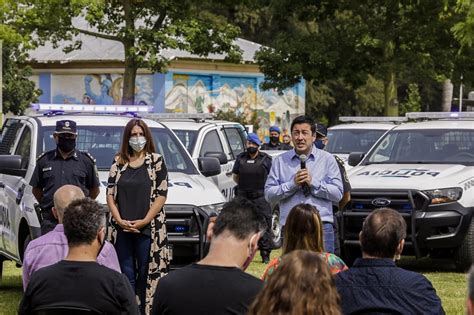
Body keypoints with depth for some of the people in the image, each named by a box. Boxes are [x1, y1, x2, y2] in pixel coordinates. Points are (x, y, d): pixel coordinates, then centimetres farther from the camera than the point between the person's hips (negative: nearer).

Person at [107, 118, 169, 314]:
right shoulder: (118, 163, 10)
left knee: (146, 275, -3)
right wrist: (120, 220, -7)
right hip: (123, 229, 3)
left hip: (148, 229, -3)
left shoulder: (156, 161, 2)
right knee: (126, 274, 4)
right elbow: (110, 194, 7)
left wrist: (144, 221, -11)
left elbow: (161, 195, -3)